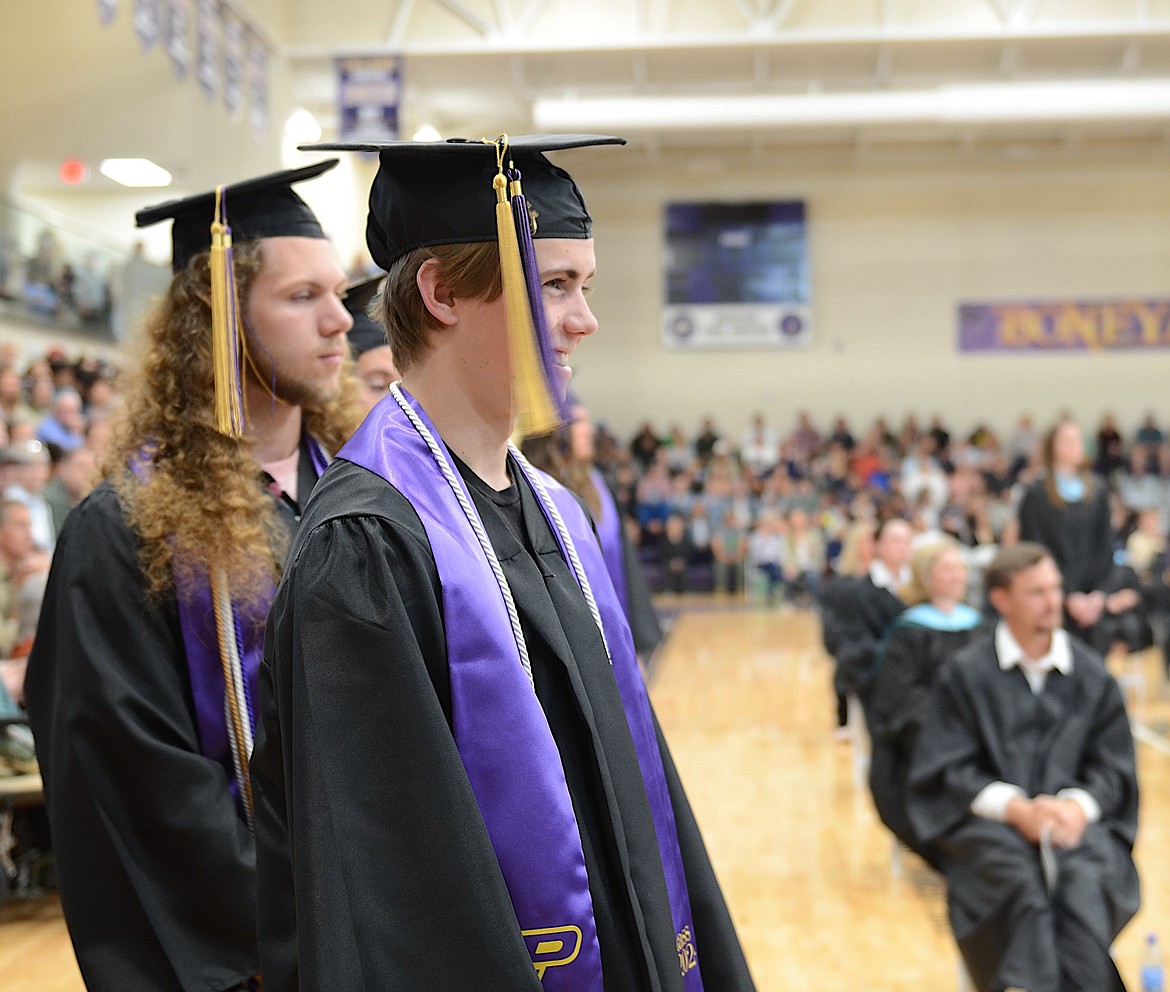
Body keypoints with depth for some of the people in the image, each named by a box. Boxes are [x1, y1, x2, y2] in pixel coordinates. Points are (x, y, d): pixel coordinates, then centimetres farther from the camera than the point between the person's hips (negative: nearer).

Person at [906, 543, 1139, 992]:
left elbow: (1114, 771, 10)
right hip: (987, 820, -1)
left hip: (1076, 818, 2)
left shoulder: (1093, 675, 11)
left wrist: (1078, 806, -12)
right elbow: (944, 770, 1)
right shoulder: (965, 673, 4)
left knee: (1085, 879, -31)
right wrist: (1015, 808, -15)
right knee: (1022, 880, -33)